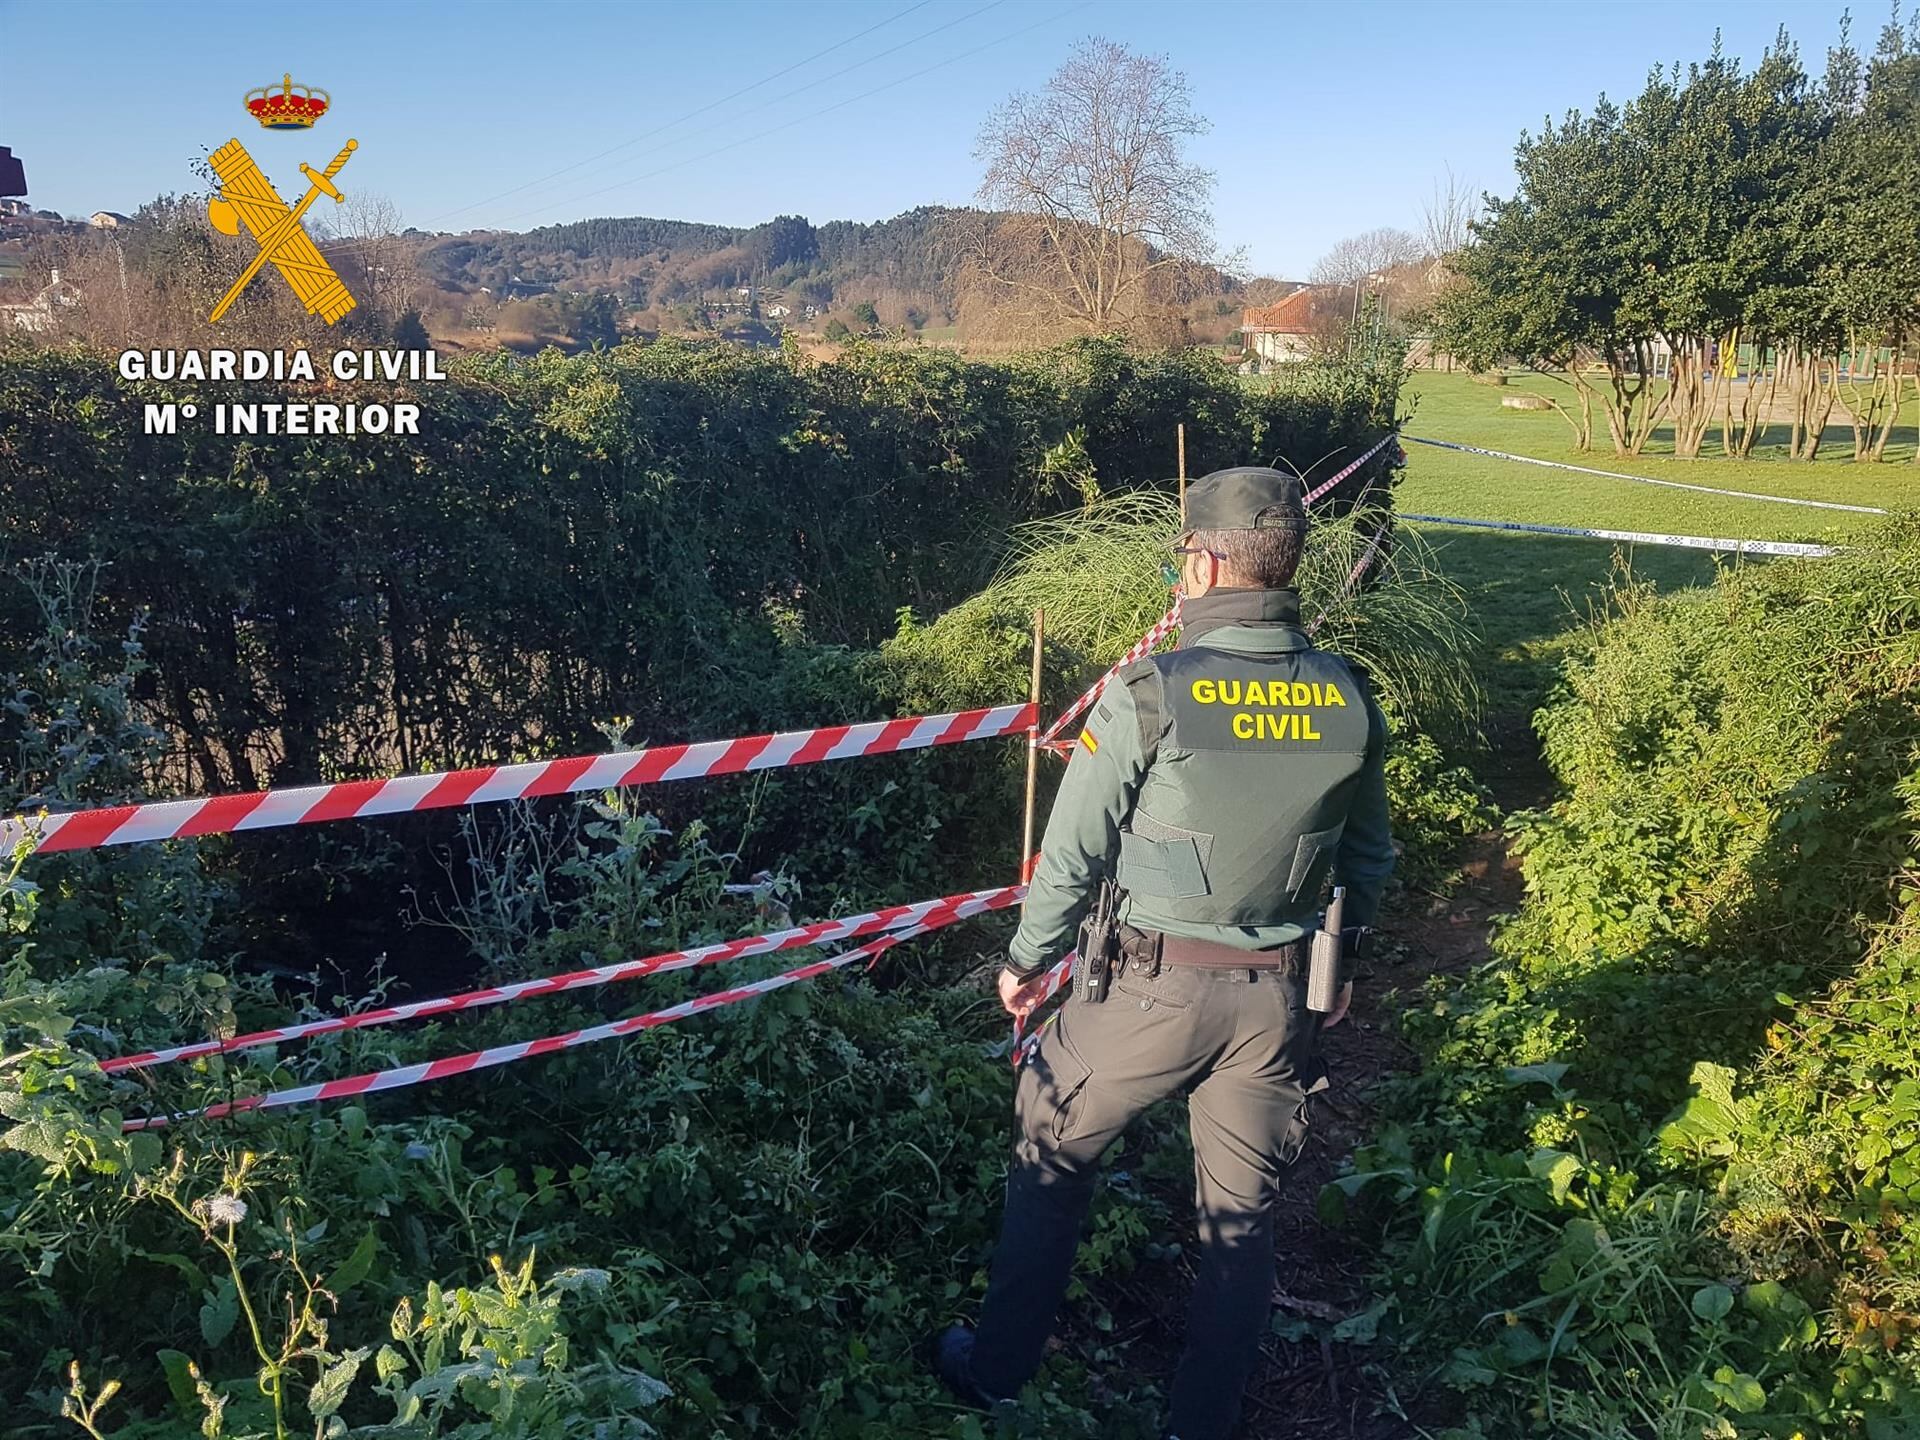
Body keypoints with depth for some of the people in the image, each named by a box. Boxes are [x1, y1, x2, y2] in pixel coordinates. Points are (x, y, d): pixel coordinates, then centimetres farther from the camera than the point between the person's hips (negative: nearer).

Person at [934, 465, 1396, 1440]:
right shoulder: (1350, 701, -4)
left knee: (1051, 1163, 19)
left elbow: (1072, 856, -10)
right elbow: (1368, 858, 8)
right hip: (1281, 996, 4)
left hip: (1153, 987, -3)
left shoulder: (1149, 695, -17)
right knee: (1243, 1212, 18)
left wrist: (1026, 960, 6)